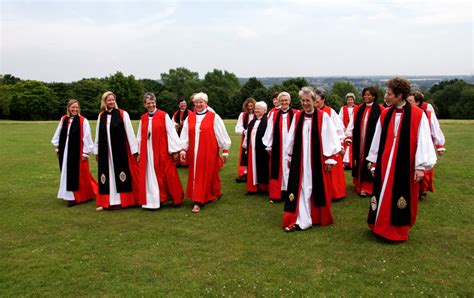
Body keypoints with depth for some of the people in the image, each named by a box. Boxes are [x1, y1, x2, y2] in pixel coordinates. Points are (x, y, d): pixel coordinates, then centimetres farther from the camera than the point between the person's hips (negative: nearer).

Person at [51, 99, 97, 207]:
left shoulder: (83, 121, -9)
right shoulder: (63, 120, 6)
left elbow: (87, 137, -9)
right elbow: (58, 135, 14)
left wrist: (85, 153, -10)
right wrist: (57, 147, 15)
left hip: (78, 152, -5)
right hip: (65, 151, 5)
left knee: (78, 174, 1)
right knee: (67, 173, 11)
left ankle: (76, 197, 12)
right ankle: (70, 195, 24)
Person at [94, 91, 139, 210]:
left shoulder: (123, 114, -4)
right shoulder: (101, 116, 7)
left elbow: (130, 132, -5)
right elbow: (98, 134, 12)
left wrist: (134, 150, -8)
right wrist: (96, 150, 13)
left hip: (121, 150, -3)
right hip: (105, 151, 4)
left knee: (119, 173, 1)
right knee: (108, 174, 9)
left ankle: (121, 200, 11)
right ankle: (107, 201, 17)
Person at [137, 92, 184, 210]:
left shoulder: (164, 116, -6)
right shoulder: (143, 118, 8)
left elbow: (171, 133, -8)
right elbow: (140, 137, 11)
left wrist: (175, 150, -10)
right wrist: (139, 152, 10)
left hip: (163, 151, -4)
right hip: (147, 153, 4)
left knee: (168, 175, 2)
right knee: (150, 176, 6)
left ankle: (176, 198, 18)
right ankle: (155, 199, 19)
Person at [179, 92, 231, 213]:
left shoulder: (214, 117, -3)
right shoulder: (189, 118, 6)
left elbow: (222, 134, -3)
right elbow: (184, 136, 4)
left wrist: (225, 150, -5)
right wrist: (183, 149, -6)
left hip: (209, 152, -3)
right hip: (194, 153, 3)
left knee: (207, 175, 0)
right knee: (195, 175, 8)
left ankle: (198, 202, 7)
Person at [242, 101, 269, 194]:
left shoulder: (267, 121, -12)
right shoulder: (252, 122, 15)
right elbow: (248, 134, 19)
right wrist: (246, 146, 18)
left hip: (262, 149, -7)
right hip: (252, 149, 7)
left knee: (262, 168, 3)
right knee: (252, 168, 10)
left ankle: (263, 186, 15)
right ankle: (253, 187, 19)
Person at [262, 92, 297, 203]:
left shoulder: (295, 114, -2)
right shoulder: (274, 115, 6)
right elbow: (269, 132, 7)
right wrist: (269, 146, 4)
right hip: (277, 147, 2)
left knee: (290, 169, 3)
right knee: (277, 169, 6)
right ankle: (275, 194, 13)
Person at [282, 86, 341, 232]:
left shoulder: (323, 117, -8)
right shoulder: (297, 117, 4)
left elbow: (331, 139, -6)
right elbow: (291, 139, 11)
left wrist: (330, 159, -7)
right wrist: (289, 156, 13)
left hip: (318, 159, -3)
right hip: (300, 159, 3)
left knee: (318, 189, 9)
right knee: (300, 188, 1)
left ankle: (320, 218, 27)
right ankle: (298, 219, 5)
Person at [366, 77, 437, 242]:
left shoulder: (418, 115, -8)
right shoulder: (385, 114, 3)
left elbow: (423, 141, -8)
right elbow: (377, 140, 8)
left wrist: (421, 166, -10)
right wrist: (374, 162, 9)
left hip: (405, 165, -3)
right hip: (385, 164, 4)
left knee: (400, 197, 6)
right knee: (383, 196, 9)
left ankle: (398, 230, 22)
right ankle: (381, 225, 26)